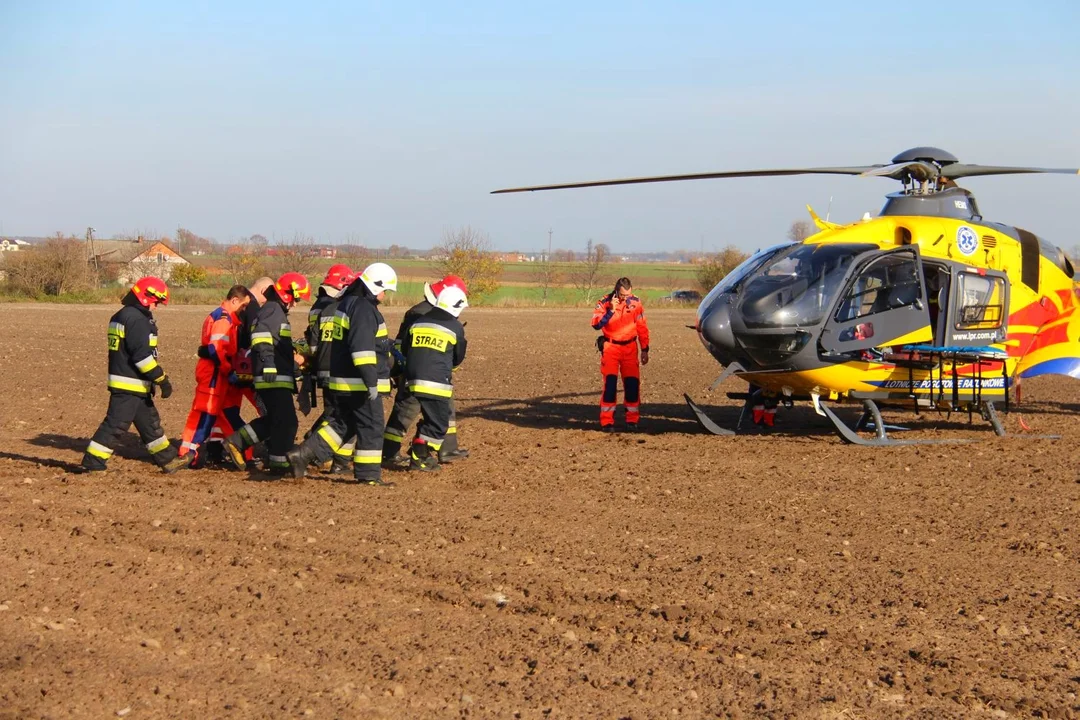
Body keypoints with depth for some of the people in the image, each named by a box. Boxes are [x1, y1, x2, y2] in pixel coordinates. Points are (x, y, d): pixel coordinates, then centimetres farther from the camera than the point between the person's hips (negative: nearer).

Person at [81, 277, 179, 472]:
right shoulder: (137, 319, -18)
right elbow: (142, 355, -23)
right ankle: (93, 462, -6)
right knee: (116, 423, -8)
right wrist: (162, 379, -17)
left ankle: (165, 456, 29)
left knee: (149, 420, 19)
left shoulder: (121, 316, 16)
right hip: (129, 385, -11)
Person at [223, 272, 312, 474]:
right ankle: (278, 464, -1)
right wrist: (268, 361, -37)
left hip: (274, 377, 10)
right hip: (274, 377, -10)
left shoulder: (275, 310, 23)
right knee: (286, 421, -6)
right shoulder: (273, 309, -10)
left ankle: (237, 442, 16)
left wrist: (292, 363, 42)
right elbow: (261, 335, -28)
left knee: (274, 419, 17)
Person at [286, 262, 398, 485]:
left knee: (342, 424, 16)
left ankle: (303, 455, 8)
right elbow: (362, 349, -25)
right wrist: (371, 381, -25)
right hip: (359, 383, -10)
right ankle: (368, 473, 5)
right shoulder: (364, 309, -18)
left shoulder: (348, 303, 15)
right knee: (370, 427, 0)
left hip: (341, 381, 10)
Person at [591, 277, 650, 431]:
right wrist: (611, 310, -29)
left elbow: (642, 328, 6)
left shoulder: (635, 302, -2)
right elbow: (596, 324, -21)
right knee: (610, 382, -10)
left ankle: (632, 419, 14)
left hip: (630, 347, 2)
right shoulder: (605, 302, -9)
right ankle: (607, 421, -5)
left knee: (632, 383, 0)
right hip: (611, 347, -2)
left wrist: (645, 350, 7)